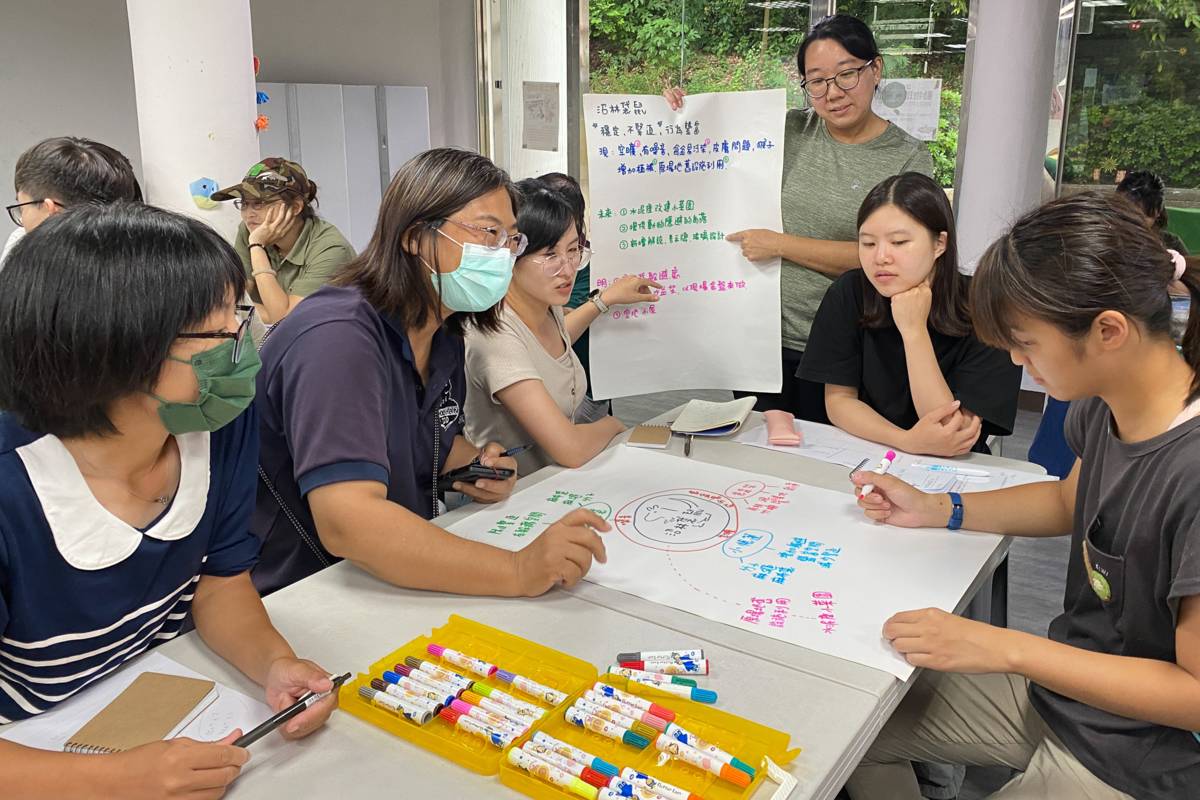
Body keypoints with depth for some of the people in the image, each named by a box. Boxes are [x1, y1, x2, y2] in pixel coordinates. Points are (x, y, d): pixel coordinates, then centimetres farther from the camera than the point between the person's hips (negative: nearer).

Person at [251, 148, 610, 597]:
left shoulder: (444, 337, 4)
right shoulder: (337, 338, -23)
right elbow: (347, 522, -34)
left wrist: (477, 463, -1)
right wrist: (517, 572, -39)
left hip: (398, 581, 8)